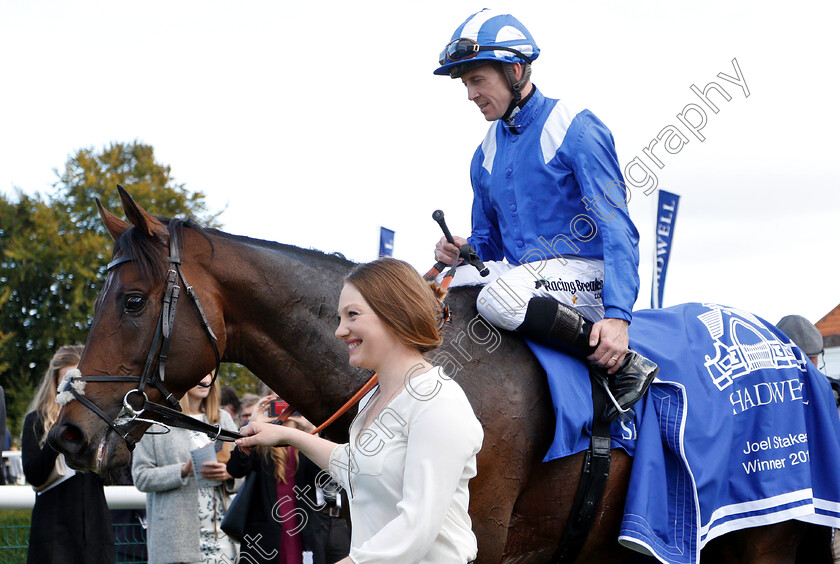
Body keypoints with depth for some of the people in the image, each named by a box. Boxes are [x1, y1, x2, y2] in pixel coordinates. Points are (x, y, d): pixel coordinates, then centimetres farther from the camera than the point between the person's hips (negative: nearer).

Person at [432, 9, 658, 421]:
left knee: (499, 298, -35)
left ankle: (621, 364, -24)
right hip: (522, 276, 8)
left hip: (583, 275, -8)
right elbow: (488, 242, 23)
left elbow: (617, 231, -14)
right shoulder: (485, 155, 14)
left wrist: (617, 315, -26)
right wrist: (460, 251, -3)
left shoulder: (576, 131, -9)